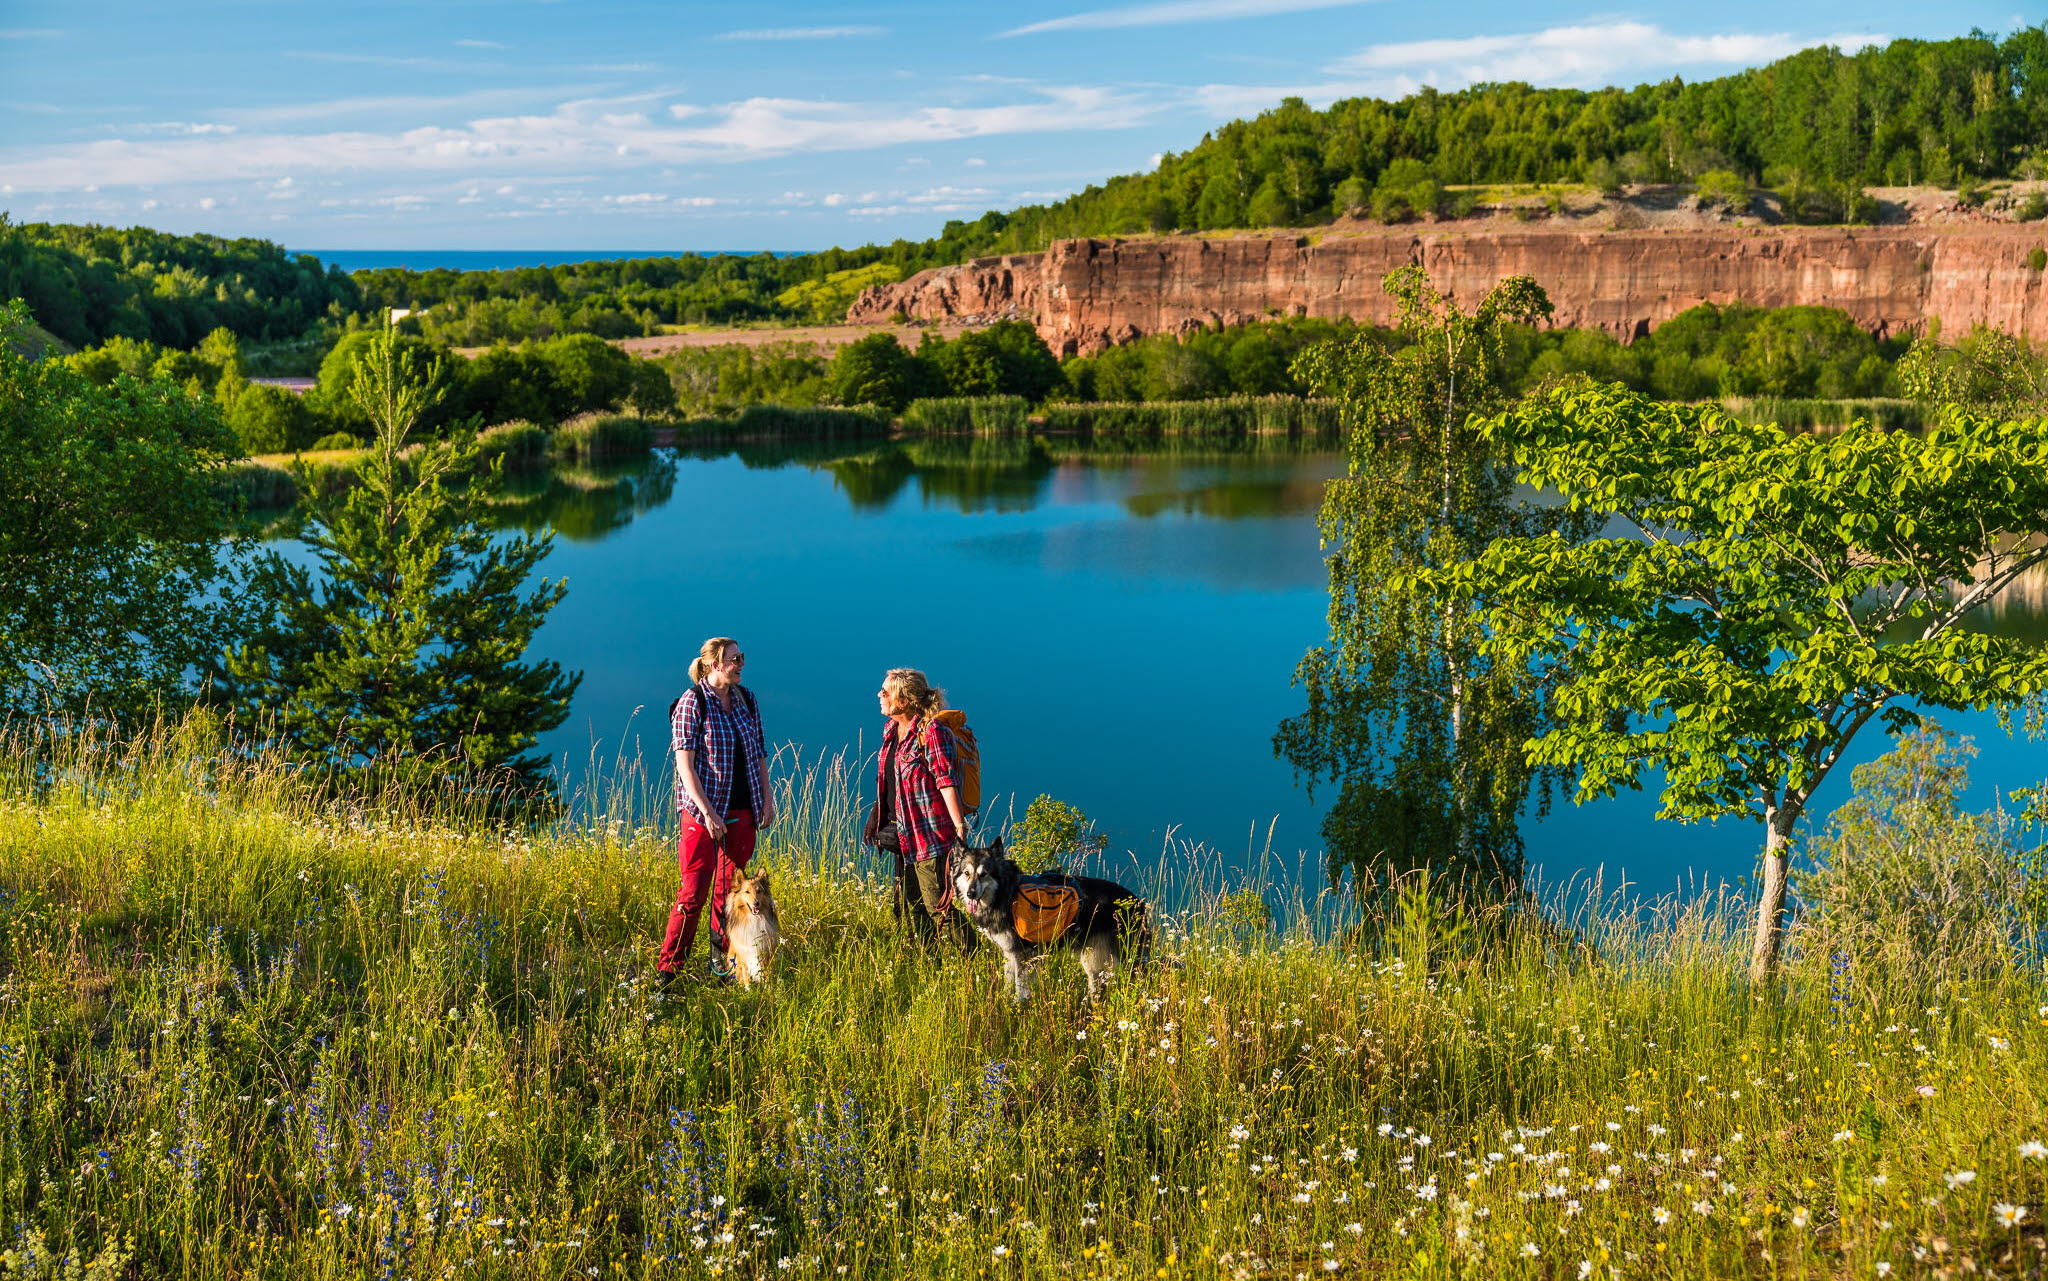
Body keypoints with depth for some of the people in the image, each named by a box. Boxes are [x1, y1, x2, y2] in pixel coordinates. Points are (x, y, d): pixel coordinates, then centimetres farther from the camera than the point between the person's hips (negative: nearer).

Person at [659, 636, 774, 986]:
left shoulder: (747, 700, 9)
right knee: (694, 891, -7)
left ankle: (722, 964, 19)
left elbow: (759, 755, 16)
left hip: (743, 812, 5)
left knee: (730, 888, 9)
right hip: (703, 812, -5)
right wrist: (707, 812, -18)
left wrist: (767, 798, 7)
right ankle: (668, 970, 1)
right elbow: (684, 763, -12)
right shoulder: (692, 703, -8)